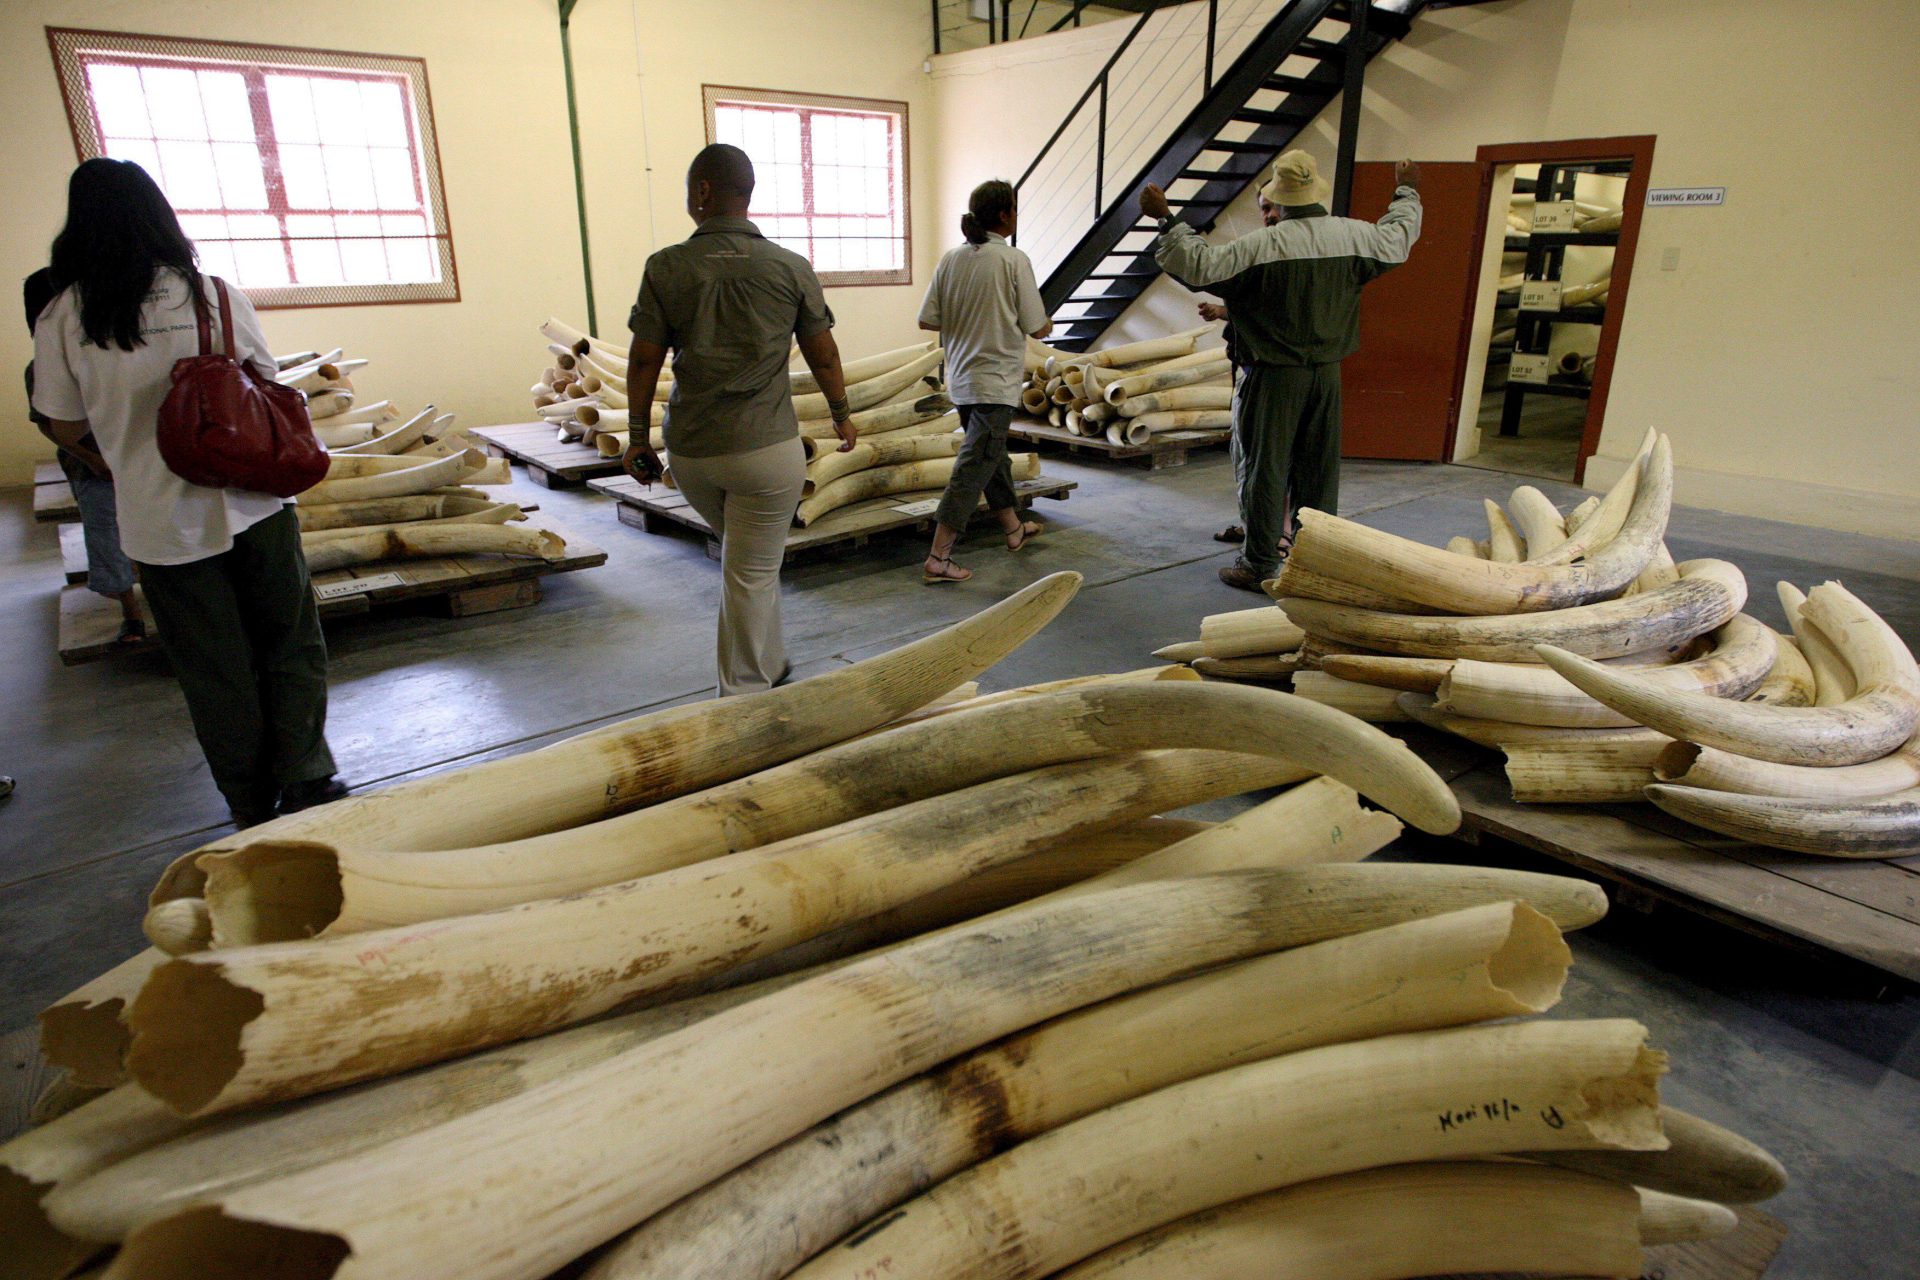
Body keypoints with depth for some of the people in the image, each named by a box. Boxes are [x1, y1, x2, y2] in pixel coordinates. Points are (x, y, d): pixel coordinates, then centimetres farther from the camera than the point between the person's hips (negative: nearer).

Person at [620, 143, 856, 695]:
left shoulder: (666, 267, -2)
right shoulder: (791, 267, -4)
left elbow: (644, 360, 0)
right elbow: (823, 354, 4)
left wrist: (638, 436, 11)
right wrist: (841, 415, 20)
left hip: (689, 452, 3)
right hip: (767, 449, -2)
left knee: (742, 559, 25)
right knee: (753, 573, 6)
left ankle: (770, 663, 38)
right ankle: (742, 696, 15)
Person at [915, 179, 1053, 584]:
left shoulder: (951, 259, 4)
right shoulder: (1013, 260, -11)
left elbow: (927, 320, 4)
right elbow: (1037, 328, -8)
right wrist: (1047, 324, 15)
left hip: (960, 379, 7)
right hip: (996, 380, -7)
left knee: (993, 455, 22)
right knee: (974, 467, -5)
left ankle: (1014, 528, 39)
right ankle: (938, 559, -7)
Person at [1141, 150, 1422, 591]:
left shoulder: (1263, 245, -16)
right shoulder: (1353, 235, 3)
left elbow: (1201, 266, -19)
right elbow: (1399, 237, 22)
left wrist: (1166, 219, -11)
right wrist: (1407, 193, 40)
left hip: (1275, 376, -5)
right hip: (1327, 373, 5)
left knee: (1265, 468, 2)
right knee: (1319, 469, 13)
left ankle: (1261, 565, 6)